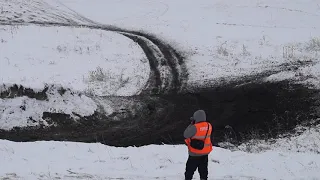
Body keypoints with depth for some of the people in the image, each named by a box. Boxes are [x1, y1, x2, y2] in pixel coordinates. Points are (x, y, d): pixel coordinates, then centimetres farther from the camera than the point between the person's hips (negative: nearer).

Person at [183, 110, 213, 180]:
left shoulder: (195, 127, -24)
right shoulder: (209, 126, -4)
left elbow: (186, 135, -12)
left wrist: (191, 124, -5)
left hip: (195, 154, -6)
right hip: (205, 153, 6)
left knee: (189, 171, 5)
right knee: (203, 170, 15)